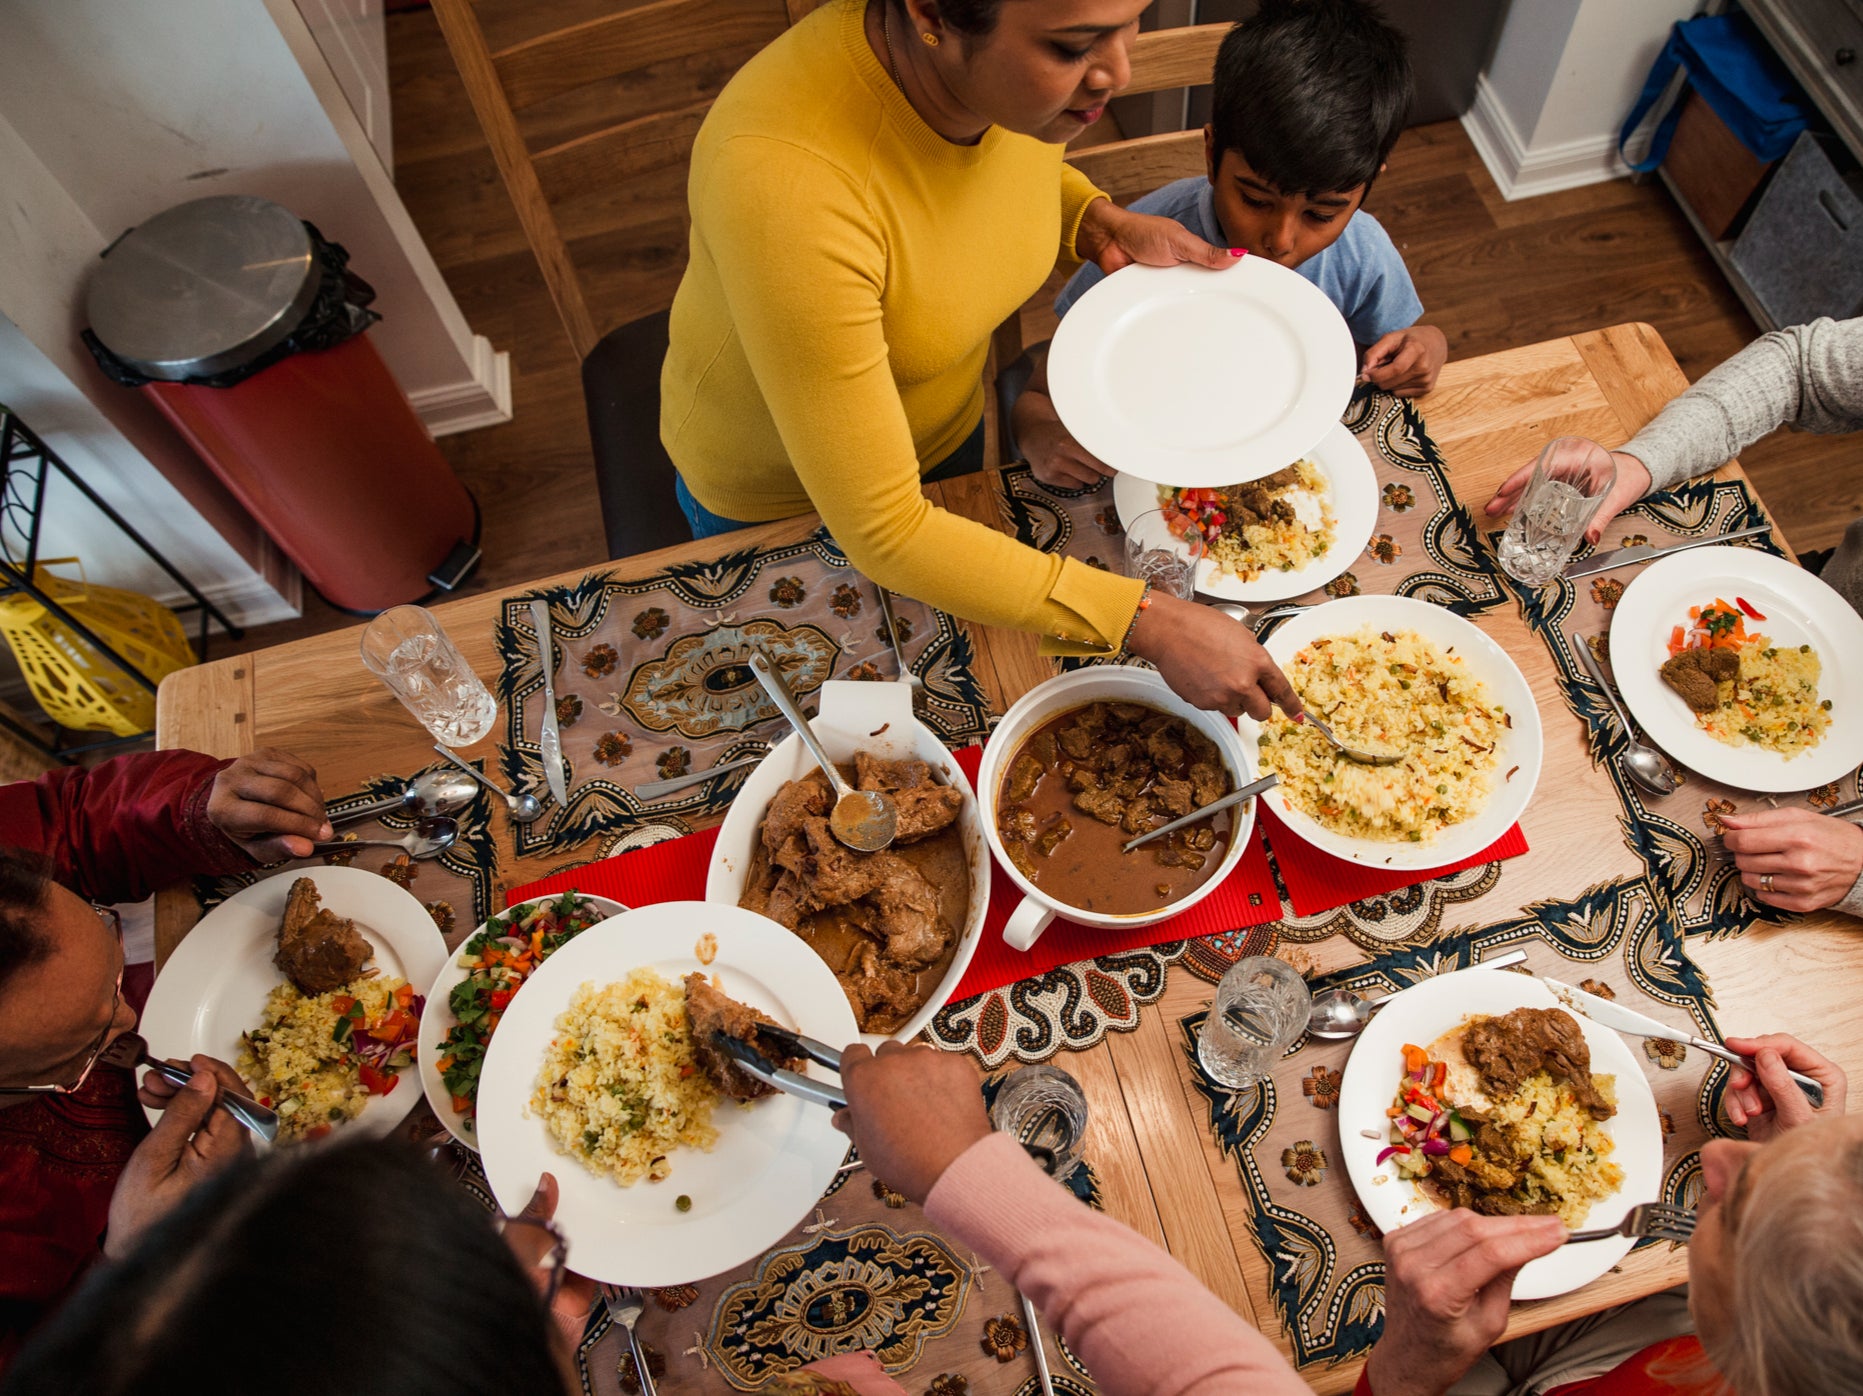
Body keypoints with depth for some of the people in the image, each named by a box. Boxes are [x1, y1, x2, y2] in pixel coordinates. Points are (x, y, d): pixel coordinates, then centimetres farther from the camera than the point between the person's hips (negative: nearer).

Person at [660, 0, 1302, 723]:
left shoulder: (1028, 74, -24)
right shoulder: (784, 178, -44)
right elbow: (880, 530, -39)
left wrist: (1103, 224, -18)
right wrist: (1148, 623, -38)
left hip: (945, 426, 6)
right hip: (775, 490, -5)